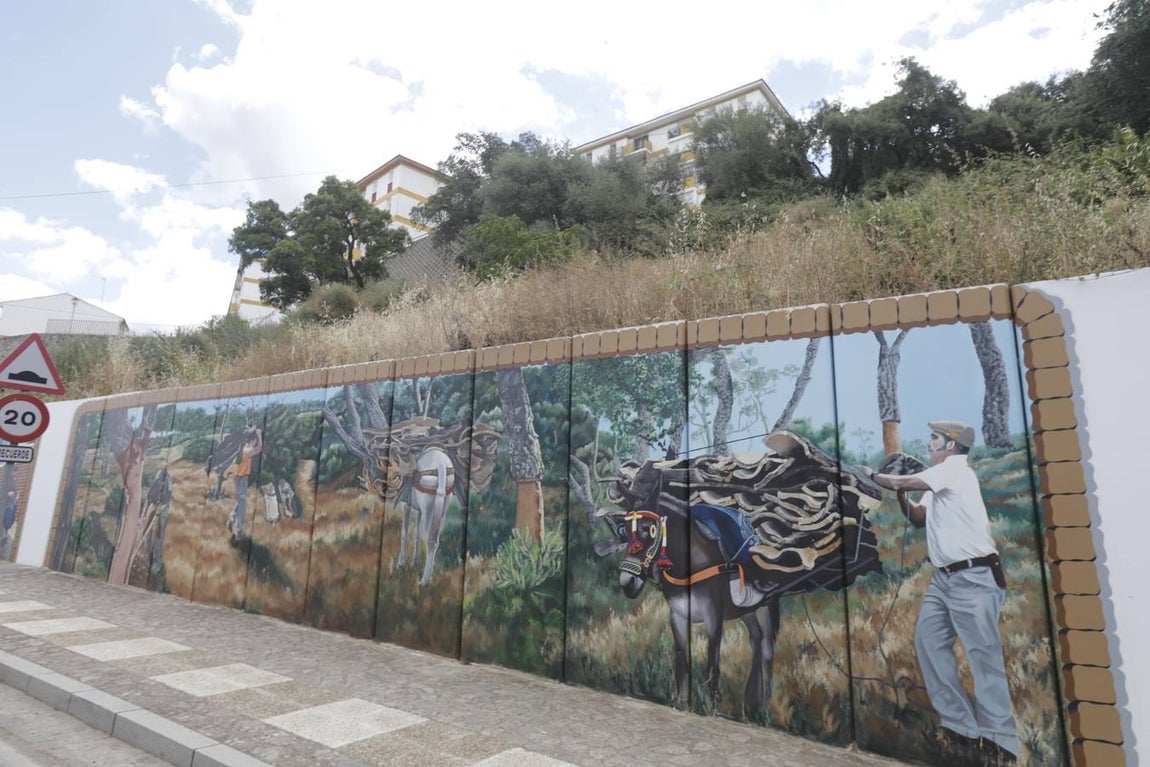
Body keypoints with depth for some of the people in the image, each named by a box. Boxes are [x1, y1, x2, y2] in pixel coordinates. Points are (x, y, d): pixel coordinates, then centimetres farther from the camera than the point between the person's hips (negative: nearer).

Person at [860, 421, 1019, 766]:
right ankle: (961, 726, 11)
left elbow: (905, 481, -15)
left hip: (974, 577, -9)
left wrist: (872, 474, 1)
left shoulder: (955, 468, -9)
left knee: (983, 655, -6)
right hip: (945, 576, 9)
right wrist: (900, 492, 5)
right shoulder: (937, 482, 17)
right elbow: (918, 518, 20)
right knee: (928, 641, 5)